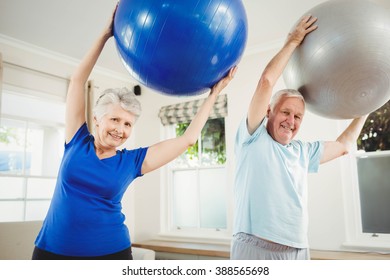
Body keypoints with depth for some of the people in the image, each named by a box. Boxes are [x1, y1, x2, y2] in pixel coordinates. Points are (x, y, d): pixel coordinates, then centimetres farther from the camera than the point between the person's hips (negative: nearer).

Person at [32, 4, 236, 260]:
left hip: (110, 252, 0)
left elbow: (188, 138, -4)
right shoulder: (77, 141, -3)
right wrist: (106, 35, -3)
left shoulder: (132, 161, -4)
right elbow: (78, 79, -3)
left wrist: (215, 92, -2)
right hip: (52, 250, 0)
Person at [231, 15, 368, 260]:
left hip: (299, 252, 6)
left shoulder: (302, 151, 16)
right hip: (255, 249, -6)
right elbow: (266, 81, -9)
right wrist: (294, 41, 0)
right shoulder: (254, 138, -1)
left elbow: (343, 145, 31)